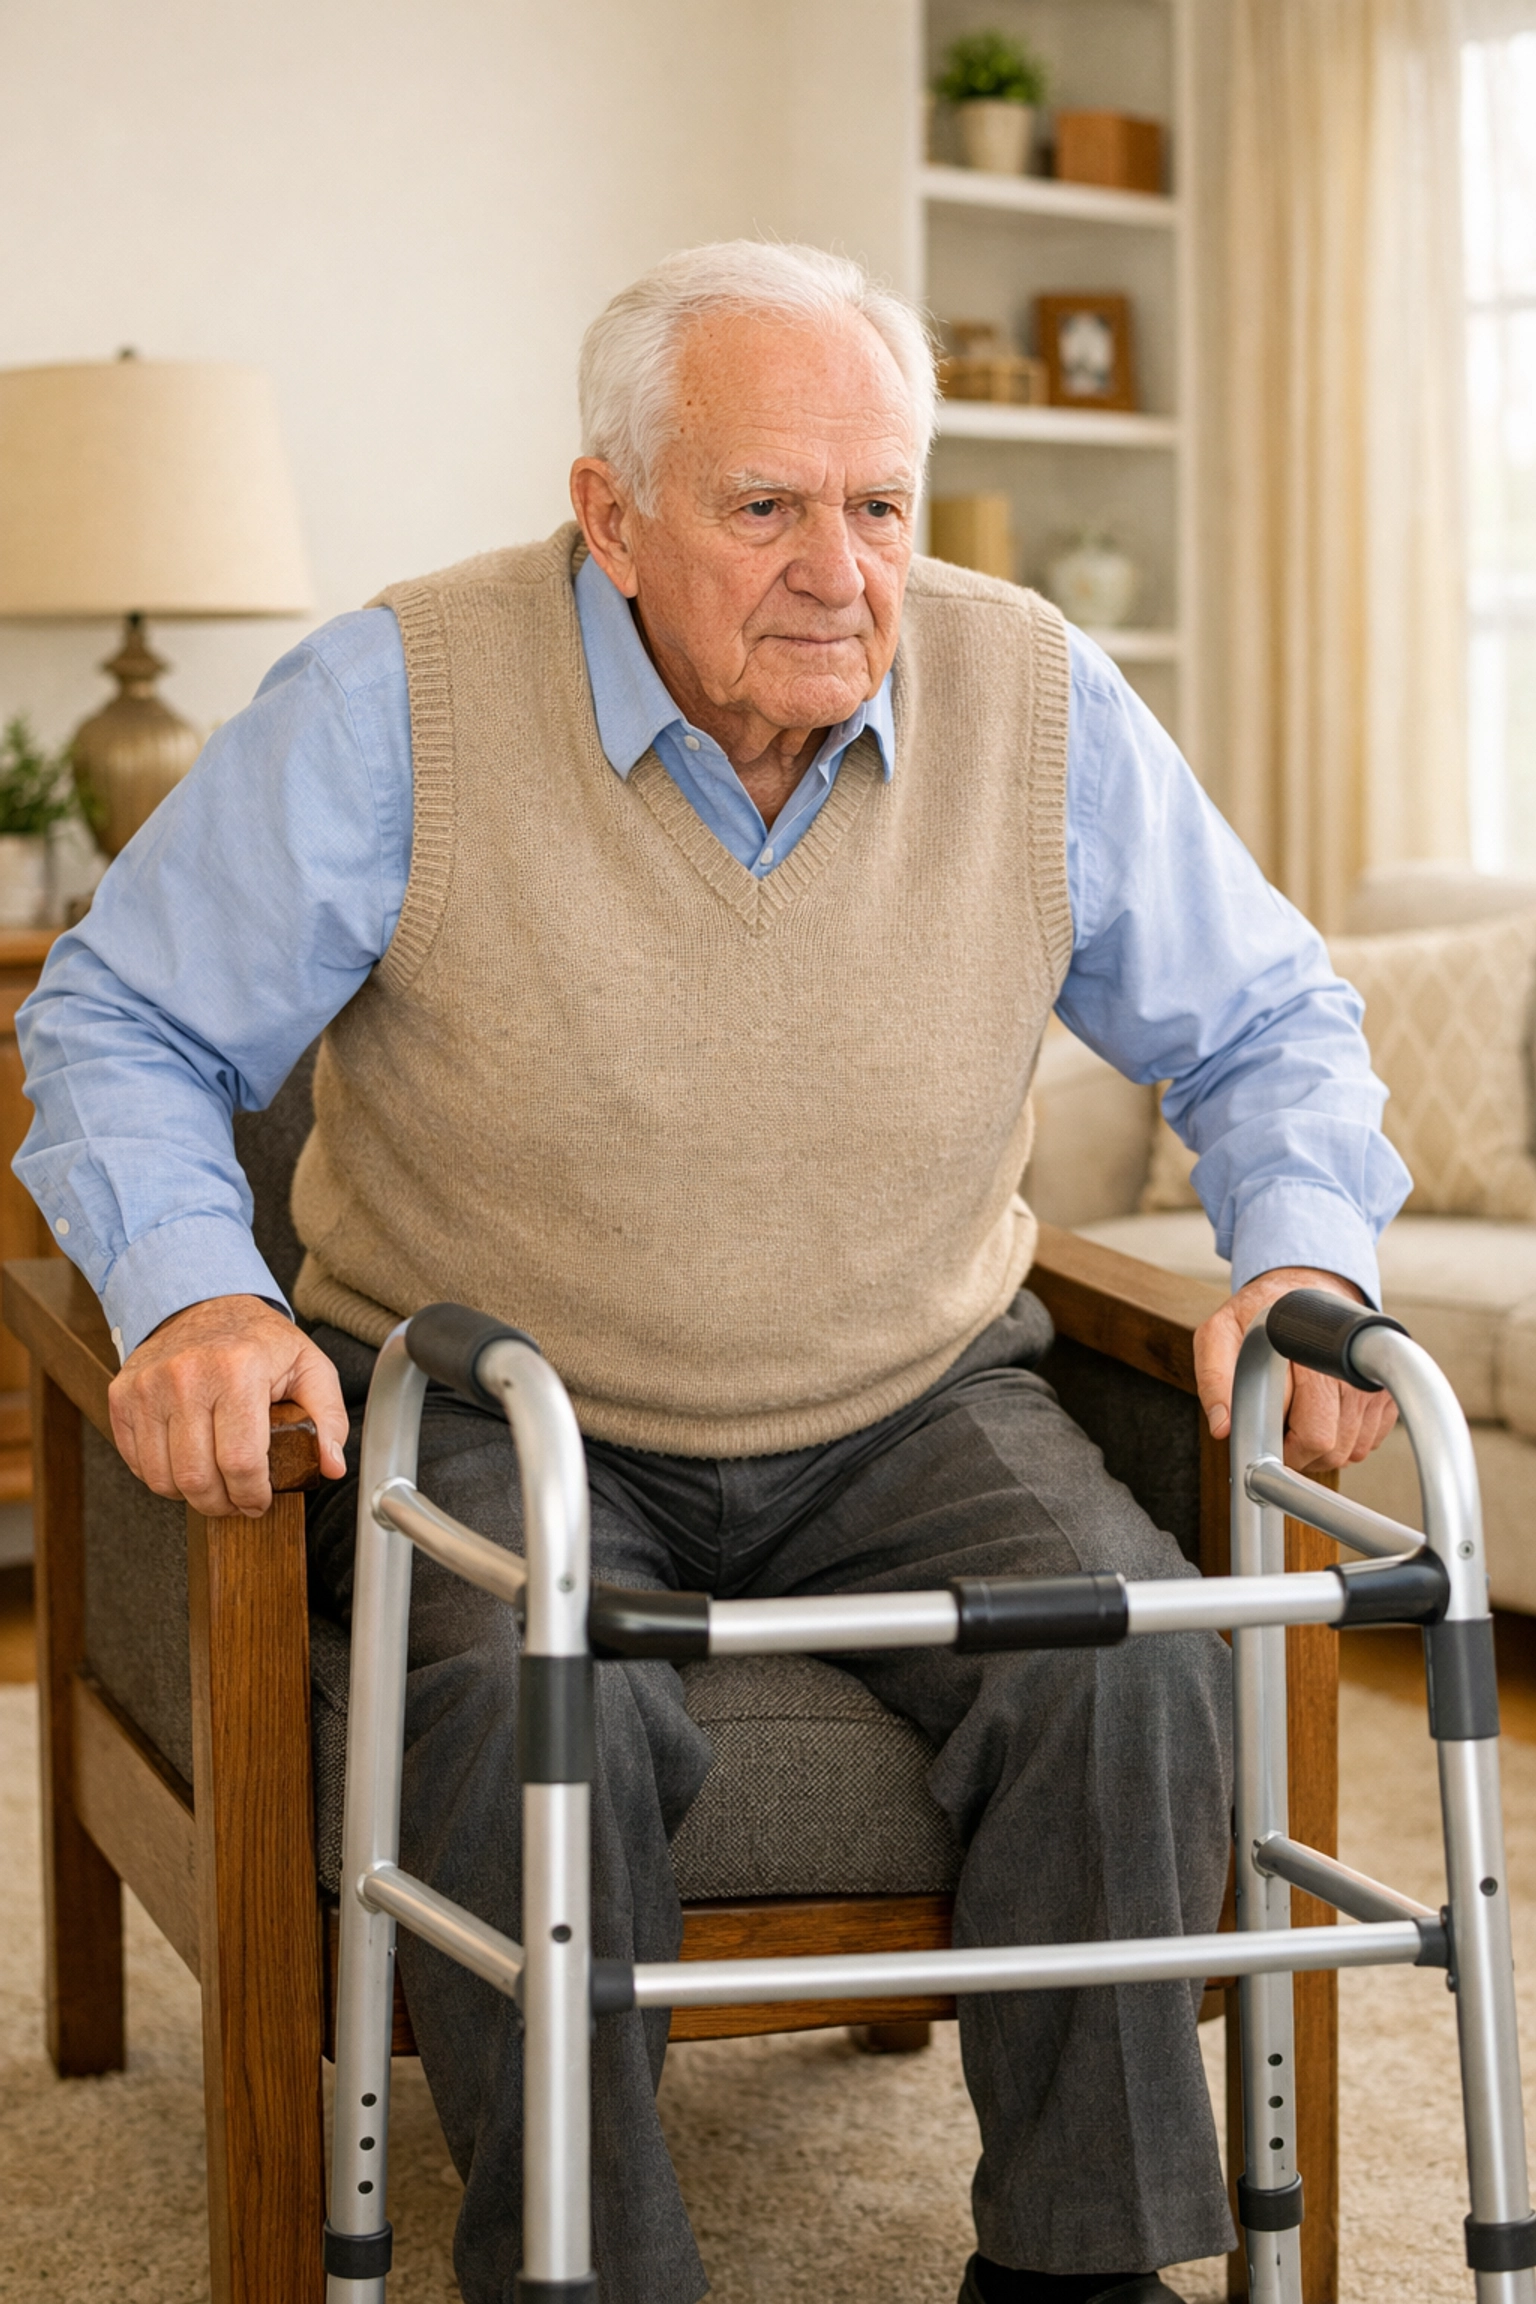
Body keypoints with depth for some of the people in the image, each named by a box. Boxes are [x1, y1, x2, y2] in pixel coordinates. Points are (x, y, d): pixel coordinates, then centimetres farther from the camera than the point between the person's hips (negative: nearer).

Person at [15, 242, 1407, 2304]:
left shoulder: (1043, 707, -5)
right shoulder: (397, 703, -13)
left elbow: (1264, 1026, 8)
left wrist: (1304, 1256, -12)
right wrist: (193, 1290, -23)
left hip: (910, 1409, 3)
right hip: (500, 1416, -2)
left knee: (1132, 1652, -24)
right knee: (537, 1702, -33)